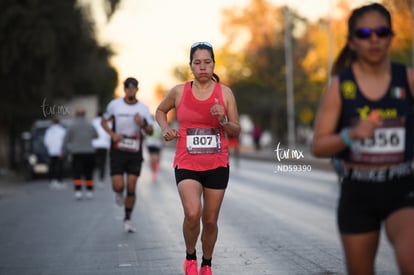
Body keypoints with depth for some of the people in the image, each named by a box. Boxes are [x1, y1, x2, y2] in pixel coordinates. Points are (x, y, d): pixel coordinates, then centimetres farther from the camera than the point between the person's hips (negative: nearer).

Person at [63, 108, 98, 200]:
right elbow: (96, 136, 22)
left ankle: (78, 191, -12)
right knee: (89, 174, 13)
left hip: (77, 153, -2)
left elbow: (65, 141, 0)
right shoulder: (90, 125, 4)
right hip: (89, 152, 2)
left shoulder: (72, 126, -3)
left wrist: (71, 149, 14)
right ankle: (89, 191, 13)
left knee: (77, 174, 0)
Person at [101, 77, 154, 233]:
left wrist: (143, 124, -18)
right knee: (118, 186, -11)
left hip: (135, 153, 1)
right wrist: (112, 134, -8)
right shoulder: (115, 104, -1)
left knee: (131, 188, -1)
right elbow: (104, 121, 11)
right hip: (118, 151, -1)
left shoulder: (143, 108, 1)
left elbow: (150, 132, 4)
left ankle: (128, 219, 15)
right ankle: (119, 194, 29)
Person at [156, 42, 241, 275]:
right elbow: (160, 111, 19)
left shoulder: (225, 93, 0)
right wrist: (166, 129, 0)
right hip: (187, 164, -1)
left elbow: (236, 131, 4)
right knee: (193, 214, -23)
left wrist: (223, 120, -16)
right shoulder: (179, 92, 0)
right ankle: (190, 256, 6)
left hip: (217, 166, 2)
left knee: (210, 221, 9)